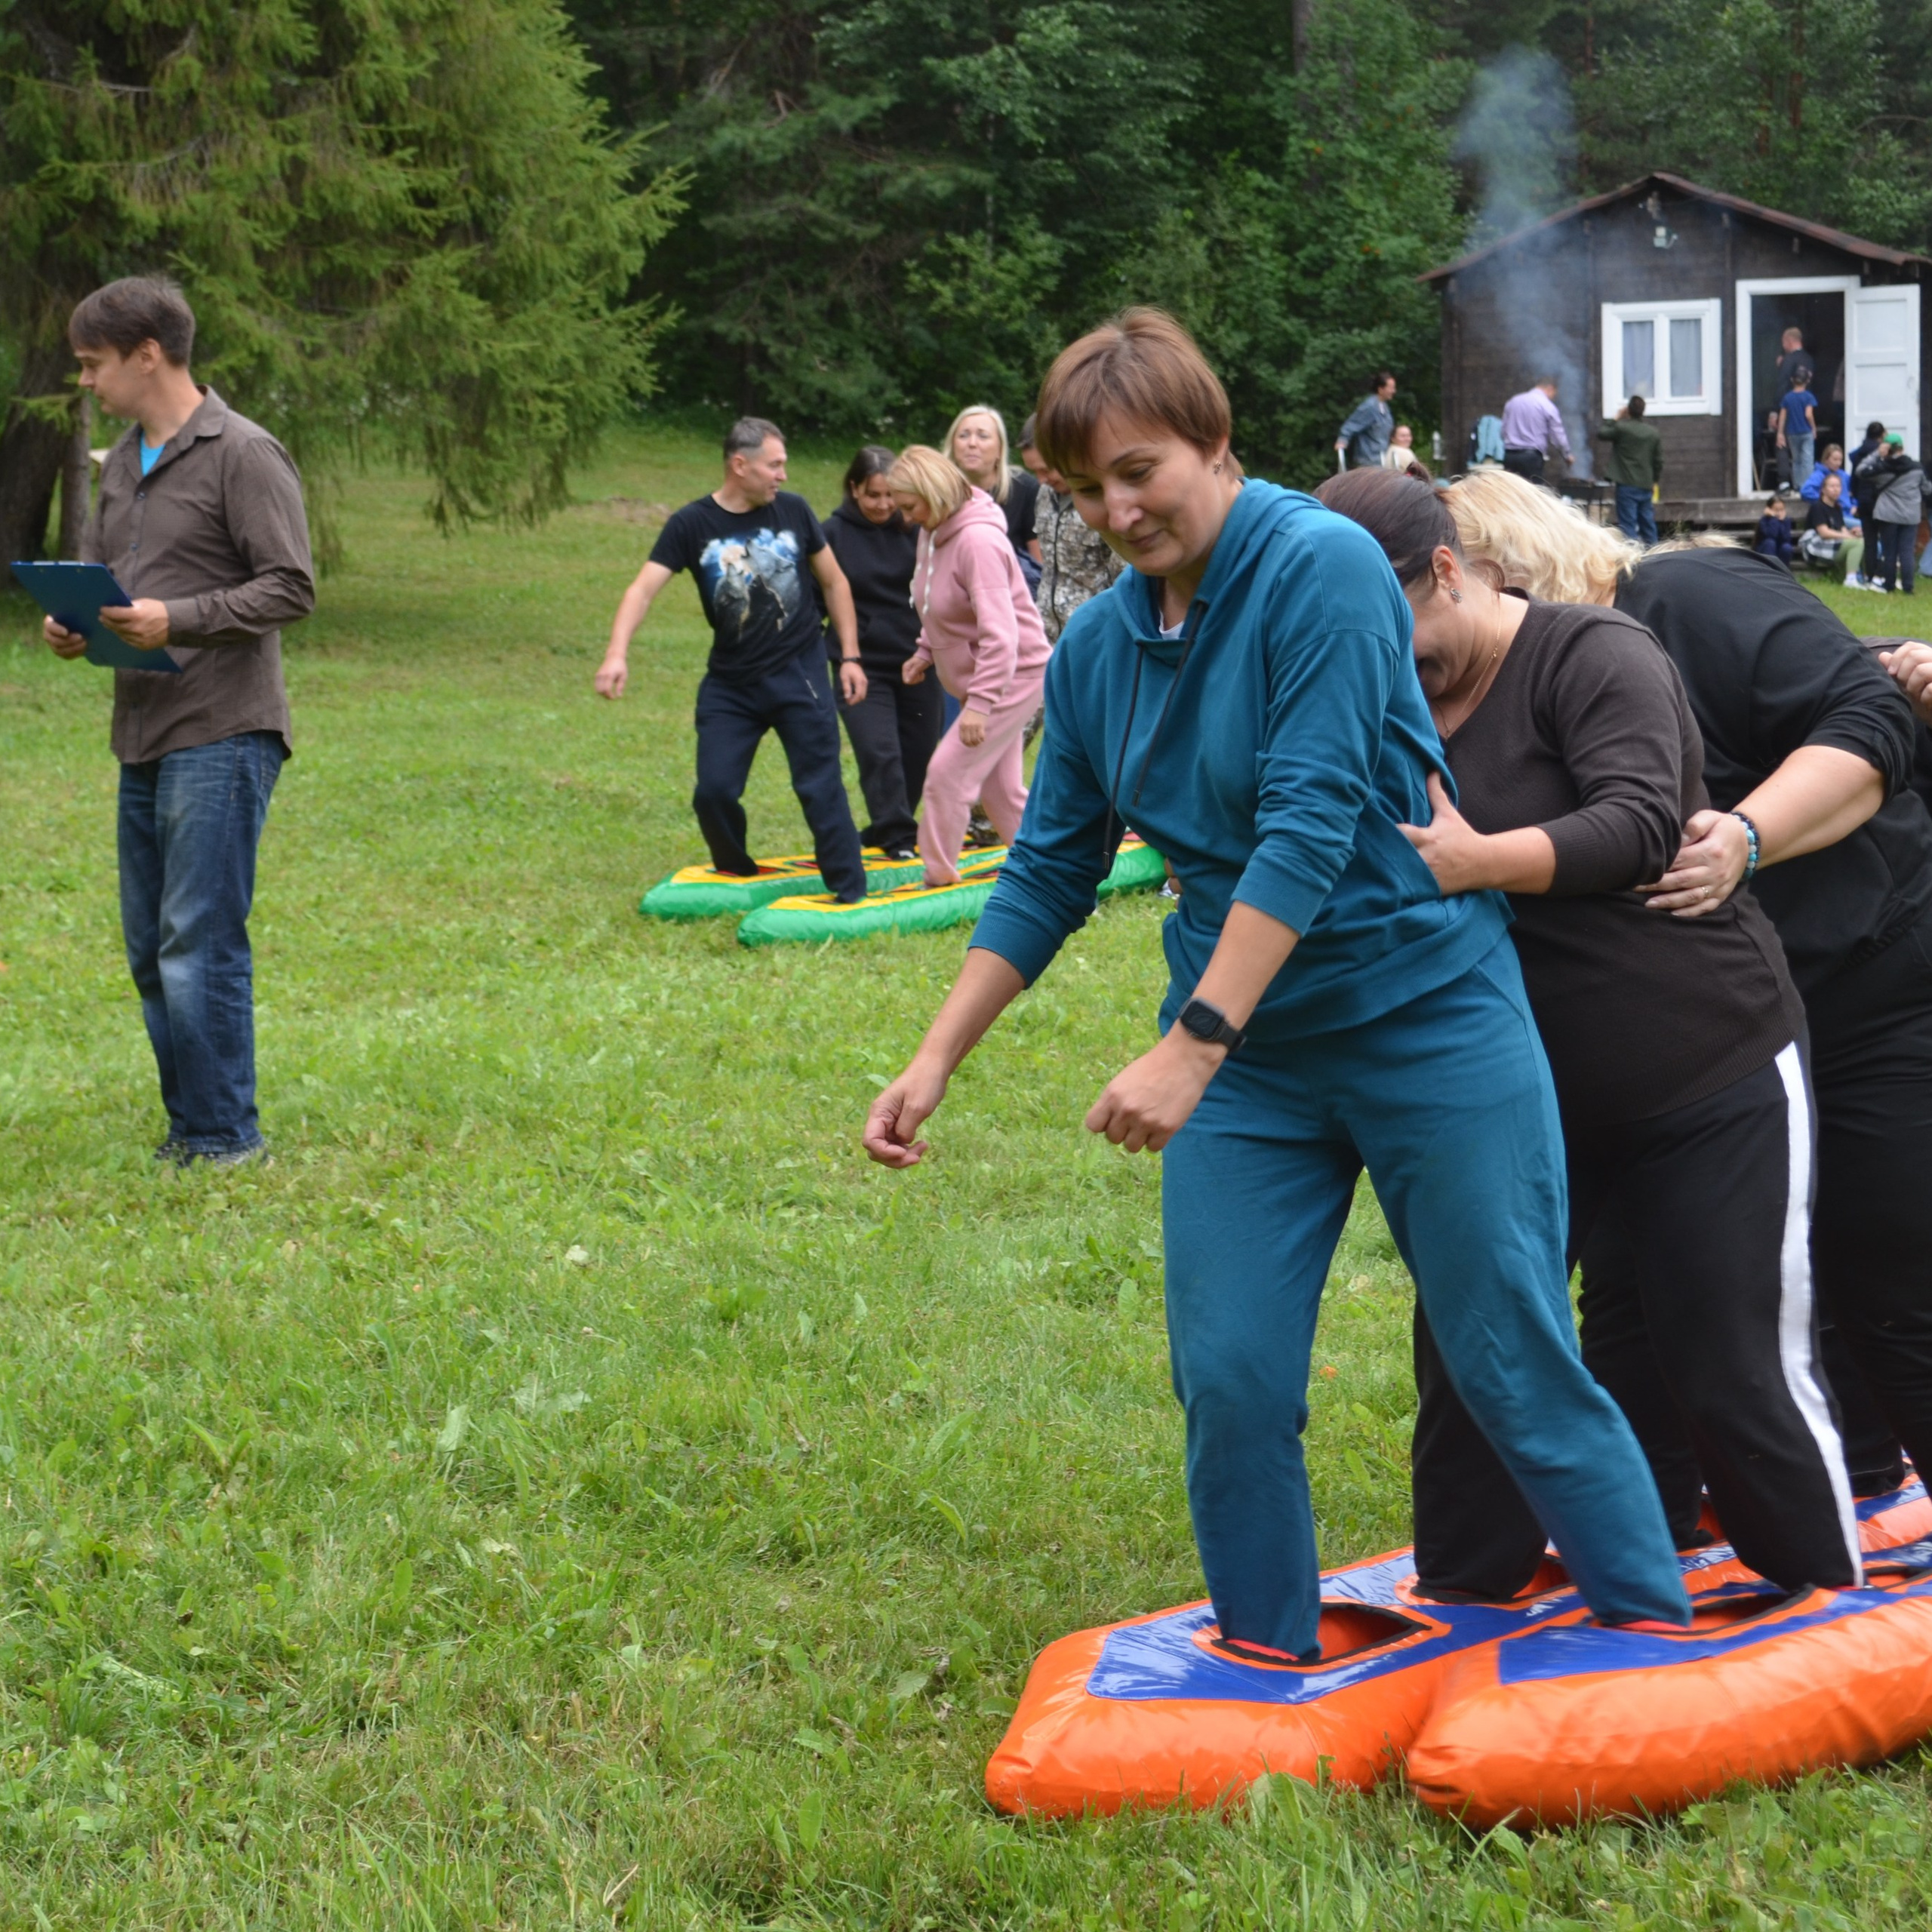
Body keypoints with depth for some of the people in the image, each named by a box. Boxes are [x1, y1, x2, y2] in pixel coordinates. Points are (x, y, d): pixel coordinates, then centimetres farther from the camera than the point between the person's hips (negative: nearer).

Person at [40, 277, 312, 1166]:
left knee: (199, 944, -8)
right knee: (151, 948, 12)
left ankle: (224, 1139, 1)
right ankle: (190, 1125, 21)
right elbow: (93, 564, 24)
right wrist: (69, 620, 1)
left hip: (221, 733, -9)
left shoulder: (242, 454, -10)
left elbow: (290, 587, -14)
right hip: (142, 734, 9)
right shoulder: (123, 461, 16)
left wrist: (177, 619, -23)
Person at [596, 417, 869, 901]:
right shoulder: (691, 525, -7)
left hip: (799, 674, -1)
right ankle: (737, 878, 26)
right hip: (729, 683, 1)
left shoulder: (793, 511, -2)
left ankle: (851, 895, 4)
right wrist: (617, 653, -30)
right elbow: (644, 588, -14)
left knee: (821, 788, -5)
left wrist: (850, 657, 7)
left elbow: (834, 582, 10)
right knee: (714, 792, 1)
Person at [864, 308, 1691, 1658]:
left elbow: (1311, 826, -22)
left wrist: (1191, 1045, -27)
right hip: (1242, 1049, 5)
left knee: (1518, 1364, 1)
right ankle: (1268, 1666, 18)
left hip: (1428, 1016, -5)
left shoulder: (1322, 567, -15)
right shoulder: (1097, 648, 5)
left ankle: (1664, 1638, 17)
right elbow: (1049, 875, 12)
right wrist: (935, 1063, 7)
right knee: (1230, 1380, 0)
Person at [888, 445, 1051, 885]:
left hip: (1016, 673, -10)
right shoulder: (933, 532, 2)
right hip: (976, 678, 10)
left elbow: (1000, 633, -31)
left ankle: (940, 877, 1)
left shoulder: (977, 540, -27)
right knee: (999, 786, 15)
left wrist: (979, 702, -34)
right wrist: (925, 652, 4)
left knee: (948, 772, -11)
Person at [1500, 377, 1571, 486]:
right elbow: (1558, 435, 2)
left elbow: (1504, 430, 15)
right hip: (1531, 456, -5)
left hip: (1509, 455, 5)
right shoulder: (1548, 406, -3)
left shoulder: (1512, 402, 12)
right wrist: (1567, 455, 16)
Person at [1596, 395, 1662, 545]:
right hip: (1646, 485, 5)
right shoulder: (1653, 433, 6)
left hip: (1627, 484, -5)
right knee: (1648, 522, 12)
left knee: (1628, 523, -6)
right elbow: (1659, 460, 10)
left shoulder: (1621, 427, -10)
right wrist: (1655, 480, 21)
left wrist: (1616, 419, 12)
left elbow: (1601, 434, 5)